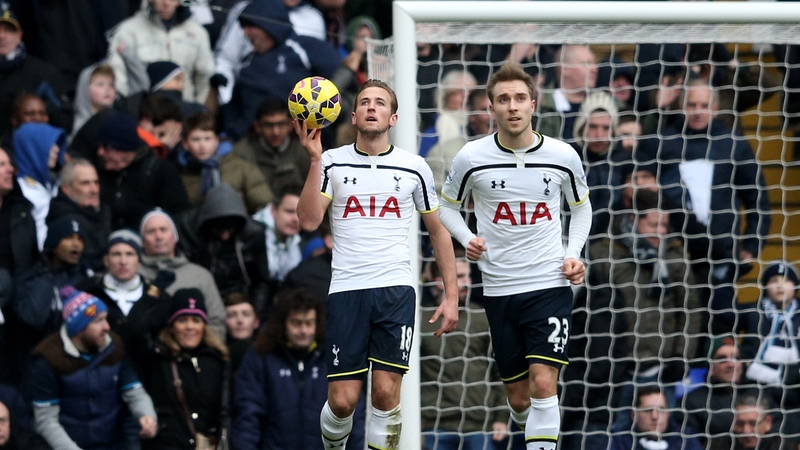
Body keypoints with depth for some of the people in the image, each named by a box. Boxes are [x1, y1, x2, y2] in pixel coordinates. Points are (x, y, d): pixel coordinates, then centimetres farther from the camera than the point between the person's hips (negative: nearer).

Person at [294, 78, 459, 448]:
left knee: (386, 393, -8)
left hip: (395, 289, 0)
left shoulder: (414, 168, 8)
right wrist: (314, 159, -14)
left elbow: (439, 231, 14)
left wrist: (451, 296, 9)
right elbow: (309, 221, -7)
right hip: (346, 290, 0)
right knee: (342, 400, -4)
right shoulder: (332, 162, 6)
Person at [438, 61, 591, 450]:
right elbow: (448, 205, 13)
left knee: (542, 384, -16)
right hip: (499, 289, 1)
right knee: (519, 398, 8)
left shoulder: (563, 156, -3)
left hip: (550, 284, -1)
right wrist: (466, 239, -5)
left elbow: (581, 207, 15)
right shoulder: (472, 158, -4)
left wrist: (574, 254, 1)